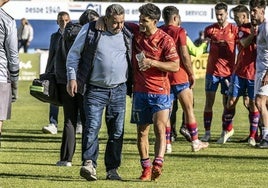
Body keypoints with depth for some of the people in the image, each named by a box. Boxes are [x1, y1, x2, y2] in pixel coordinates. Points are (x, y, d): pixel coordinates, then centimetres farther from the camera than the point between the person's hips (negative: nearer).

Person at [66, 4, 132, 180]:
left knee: (117, 131, 4)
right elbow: (74, 54, 3)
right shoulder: (90, 31, -2)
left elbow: (133, 60, 19)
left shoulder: (127, 36, 7)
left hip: (119, 90, 3)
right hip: (95, 90, -3)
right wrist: (72, 78, -6)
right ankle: (89, 164, -24)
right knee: (92, 126, -17)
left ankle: (113, 169, 11)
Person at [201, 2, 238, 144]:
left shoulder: (234, 30, 1)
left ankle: (226, 132, 11)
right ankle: (207, 132, 3)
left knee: (227, 103, 2)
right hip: (212, 71, 1)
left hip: (228, 71, -1)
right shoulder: (210, 29, 5)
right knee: (209, 101, -2)